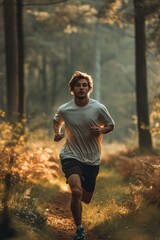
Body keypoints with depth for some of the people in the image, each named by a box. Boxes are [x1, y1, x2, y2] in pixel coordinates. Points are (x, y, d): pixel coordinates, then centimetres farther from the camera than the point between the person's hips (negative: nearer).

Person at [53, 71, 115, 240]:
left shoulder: (99, 108, -8)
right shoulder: (64, 110, -5)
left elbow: (110, 125, 9)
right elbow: (56, 121, 18)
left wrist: (100, 131, -13)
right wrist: (58, 133, -3)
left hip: (92, 160, 2)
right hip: (71, 156, -2)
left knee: (86, 199, 11)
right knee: (76, 191, -27)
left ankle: (76, 187, 50)